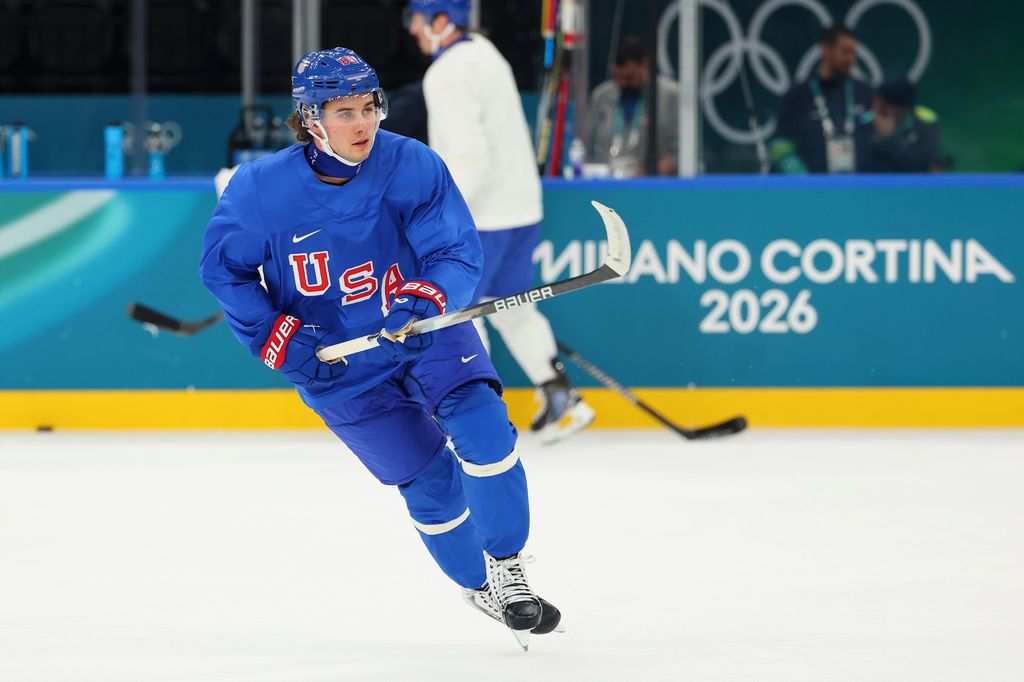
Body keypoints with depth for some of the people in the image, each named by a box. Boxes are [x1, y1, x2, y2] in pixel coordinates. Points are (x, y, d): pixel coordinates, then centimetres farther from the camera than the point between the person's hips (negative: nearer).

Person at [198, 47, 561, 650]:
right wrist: (276, 338, -14)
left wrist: (426, 298, -39)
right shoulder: (260, 190, -18)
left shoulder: (413, 167, -18)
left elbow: (459, 255, -19)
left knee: (482, 426, -22)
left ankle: (507, 565, -2)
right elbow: (223, 267, -5)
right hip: (335, 364, 0)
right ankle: (477, 585, 27)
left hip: (424, 332, 0)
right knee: (429, 479, 0)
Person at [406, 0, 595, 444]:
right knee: (510, 306, 16)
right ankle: (563, 400, 13)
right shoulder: (484, 52, 13)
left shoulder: (447, 75, -18)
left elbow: (469, 154, -26)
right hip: (522, 204, 9)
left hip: (483, 216, -9)